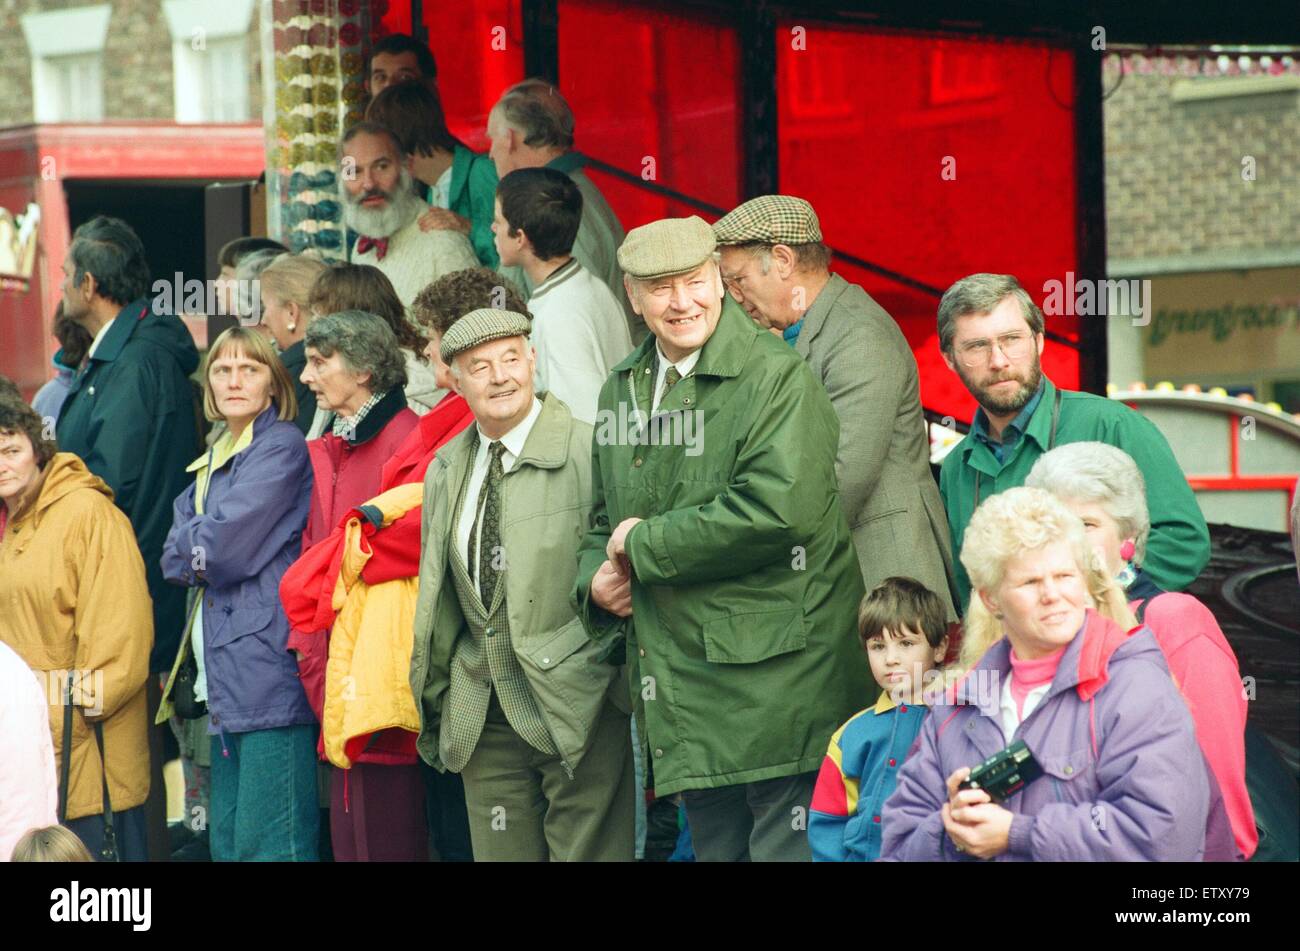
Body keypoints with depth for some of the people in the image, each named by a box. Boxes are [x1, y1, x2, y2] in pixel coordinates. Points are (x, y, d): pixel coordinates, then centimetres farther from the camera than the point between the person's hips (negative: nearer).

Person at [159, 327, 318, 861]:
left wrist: (189, 545, 6)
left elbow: (224, 547, -13)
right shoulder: (213, 462, 22)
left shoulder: (281, 448, -6)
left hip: (270, 672, -9)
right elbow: (174, 559, 16)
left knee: (267, 843, -12)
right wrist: (202, 548, -4)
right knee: (226, 843, 11)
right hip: (226, 681, 9)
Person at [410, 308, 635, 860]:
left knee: (585, 850, -2)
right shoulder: (446, 470, 12)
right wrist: (436, 699, 18)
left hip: (573, 703, -6)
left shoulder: (587, 452, -8)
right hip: (483, 715, 6)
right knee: (499, 853, 8)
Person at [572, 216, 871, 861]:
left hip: (774, 681, -7)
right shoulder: (621, 391, 14)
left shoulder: (776, 378, -10)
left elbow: (778, 511, -23)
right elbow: (603, 520, 26)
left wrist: (645, 543, -13)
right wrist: (596, 578, 1)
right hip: (686, 693, 7)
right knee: (713, 846, 14)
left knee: (785, 847, -8)